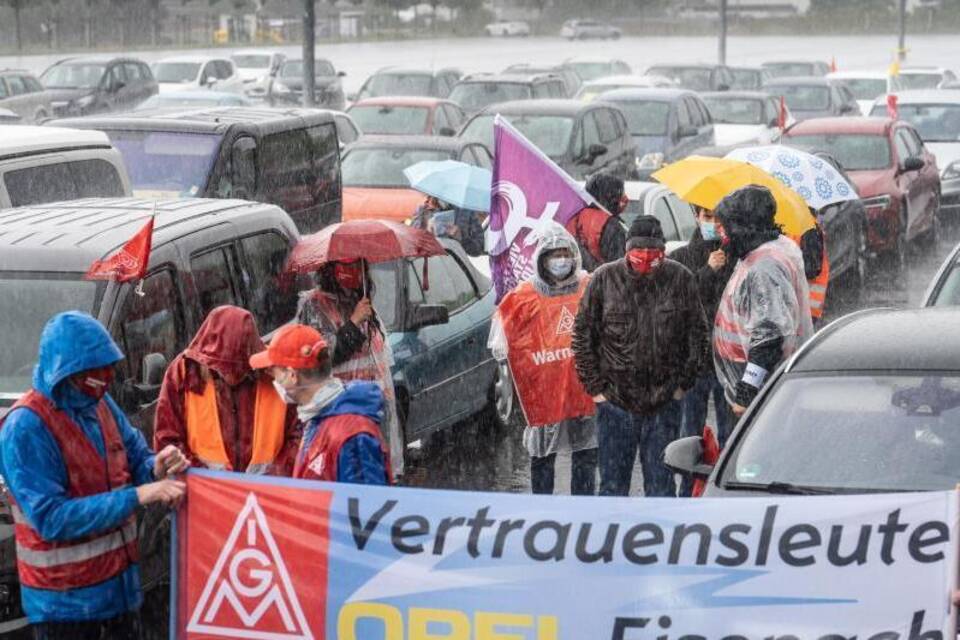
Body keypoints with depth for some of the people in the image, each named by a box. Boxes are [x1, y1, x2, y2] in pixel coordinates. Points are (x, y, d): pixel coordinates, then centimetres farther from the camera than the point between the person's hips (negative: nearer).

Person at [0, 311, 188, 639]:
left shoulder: (100, 403, 0)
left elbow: (135, 457, 12)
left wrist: (156, 468, -14)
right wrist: (137, 496, -29)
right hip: (64, 598, -7)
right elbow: (51, 518, -26)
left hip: (120, 577, 7)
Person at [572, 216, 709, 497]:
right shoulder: (605, 279, -2)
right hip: (615, 402, 0)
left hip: (665, 404, 0)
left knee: (661, 484, 8)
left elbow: (697, 335, 7)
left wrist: (684, 383, 1)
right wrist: (595, 387, -2)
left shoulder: (681, 279, -1)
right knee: (613, 484, 6)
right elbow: (583, 336, 3)